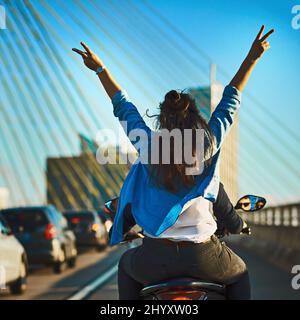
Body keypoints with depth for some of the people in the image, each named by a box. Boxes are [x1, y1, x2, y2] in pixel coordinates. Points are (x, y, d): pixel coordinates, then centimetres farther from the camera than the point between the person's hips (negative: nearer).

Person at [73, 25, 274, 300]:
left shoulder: (148, 144, -4)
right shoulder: (209, 144, -5)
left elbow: (123, 107, 9)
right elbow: (230, 102, 6)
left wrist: (100, 69, 21)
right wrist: (253, 57, 15)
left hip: (156, 258, 1)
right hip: (203, 258, -1)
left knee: (127, 265, 35)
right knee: (239, 274, 30)